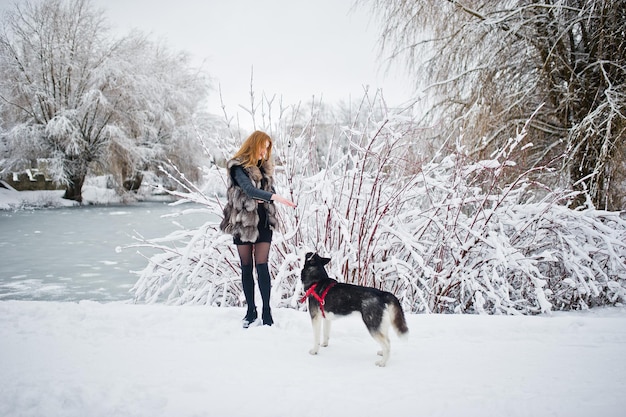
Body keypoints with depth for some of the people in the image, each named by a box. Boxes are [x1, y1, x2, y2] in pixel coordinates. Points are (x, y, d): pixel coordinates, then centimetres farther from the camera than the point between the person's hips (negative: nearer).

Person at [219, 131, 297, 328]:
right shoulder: (238, 167, -8)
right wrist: (278, 198, -34)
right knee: (246, 267, 6)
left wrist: (262, 199, -11)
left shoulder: (265, 167, 12)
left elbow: (271, 191, 14)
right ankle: (251, 310, 16)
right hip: (243, 221, -3)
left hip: (263, 221, 3)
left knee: (262, 266, -4)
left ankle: (266, 311, 0)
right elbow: (249, 189, -23)